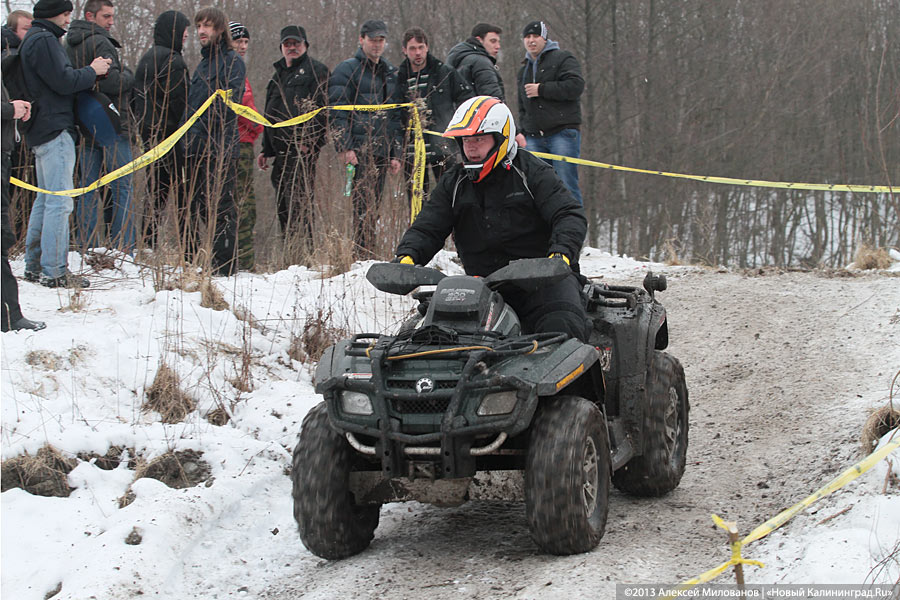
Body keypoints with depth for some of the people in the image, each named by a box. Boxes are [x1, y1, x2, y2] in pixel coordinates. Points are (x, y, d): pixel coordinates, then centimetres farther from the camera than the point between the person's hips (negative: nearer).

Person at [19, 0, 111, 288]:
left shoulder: (34, 40, 20)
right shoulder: (44, 41, -14)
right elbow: (63, 81, -19)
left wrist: (90, 72, 6)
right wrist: (92, 71, -4)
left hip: (41, 132, 11)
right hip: (55, 129, -11)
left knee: (46, 199, 16)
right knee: (60, 202, -11)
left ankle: (34, 265, 20)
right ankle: (54, 272, -12)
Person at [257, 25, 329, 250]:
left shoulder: (315, 70, 0)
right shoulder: (279, 73, 25)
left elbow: (320, 109, -11)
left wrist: (308, 142, -20)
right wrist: (266, 150, 24)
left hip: (302, 149, -8)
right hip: (281, 149, 8)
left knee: (298, 201, -14)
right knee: (283, 205, 8)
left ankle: (304, 248, -16)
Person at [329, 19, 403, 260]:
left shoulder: (391, 73, 20)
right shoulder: (347, 70, 1)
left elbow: (396, 116, 22)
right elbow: (338, 111, -6)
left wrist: (395, 153, 14)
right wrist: (345, 147, -15)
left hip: (382, 150, 6)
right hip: (359, 149, -6)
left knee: (373, 205, 5)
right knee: (364, 204, -14)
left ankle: (366, 254, 8)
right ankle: (362, 254, -15)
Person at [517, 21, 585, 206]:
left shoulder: (562, 59, 2)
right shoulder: (524, 70, 24)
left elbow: (576, 86, -14)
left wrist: (541, 89, -11)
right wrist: (524, 131, 17)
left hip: (562, 133, -6)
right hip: (534, 138, 6)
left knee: (566, 186, -11)